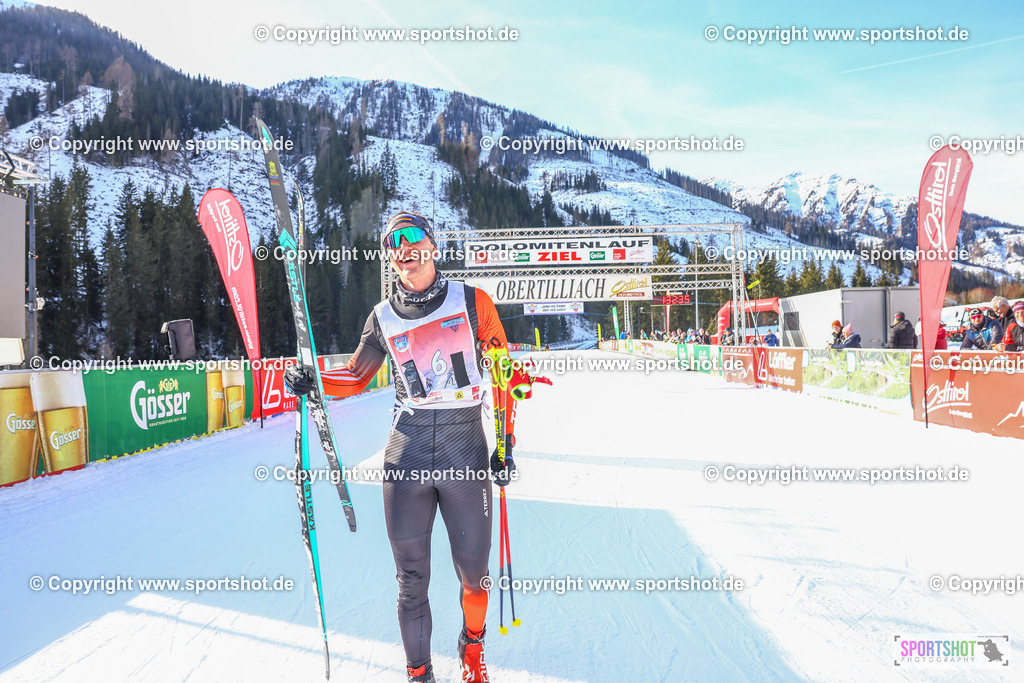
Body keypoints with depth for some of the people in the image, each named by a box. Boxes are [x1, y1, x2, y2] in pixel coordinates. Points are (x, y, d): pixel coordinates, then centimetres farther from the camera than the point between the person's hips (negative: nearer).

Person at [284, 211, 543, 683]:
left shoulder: (472, 302, 0)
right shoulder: (384, 317, 6)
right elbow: (355, 378, 16)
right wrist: (311, 382, -5)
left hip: (466, 448, -1)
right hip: (407, 451, 2)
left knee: (473, 572, 7)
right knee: (411, 578, 6)